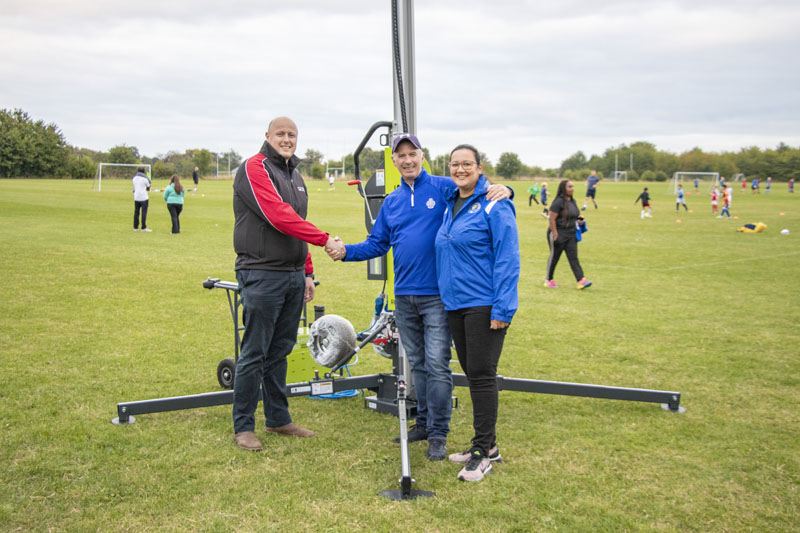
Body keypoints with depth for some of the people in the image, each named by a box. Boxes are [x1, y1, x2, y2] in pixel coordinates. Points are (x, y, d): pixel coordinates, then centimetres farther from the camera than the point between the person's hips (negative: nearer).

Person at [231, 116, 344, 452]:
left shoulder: (295, 176, 19)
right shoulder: (254, 168, -8)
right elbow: (278, 216, -20)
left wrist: (307, 272, 18)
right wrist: (324, 239, -20)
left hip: (293, 275, 8)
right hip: (262, 275, -8)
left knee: (280, 351, 15)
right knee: (254, 354, -1)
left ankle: (278, 419, 25)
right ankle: (243, 427, 10)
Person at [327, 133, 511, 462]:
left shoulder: (444, 188, -2)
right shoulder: (391, 202, 13)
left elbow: (479, 196, -5)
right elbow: (377, 244, 15)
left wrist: (502, 191, -27)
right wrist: (346, 252, -1)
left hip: (437, 294, -5)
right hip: (404, 295, 5)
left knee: (437, 364, -4)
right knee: (417, 363, 15)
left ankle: (438, 434, 7)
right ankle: (424, 422, 29)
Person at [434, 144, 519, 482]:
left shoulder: (494, 206, -10)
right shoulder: (450, 205, 14)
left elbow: (507, 260, -14)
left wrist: (502, 309, -19)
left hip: (484, 305, -8)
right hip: (454, 303, 8)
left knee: (481, 375, -4)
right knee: (471, 373, 13)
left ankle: (482, 452, 6)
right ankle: (487, 445, 25)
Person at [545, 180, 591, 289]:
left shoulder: (572, 201, 11)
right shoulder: (558, 202, -14)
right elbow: (552, 219, -18)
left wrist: (579, 220, 6)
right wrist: (555, 234, -22)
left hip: (571, 235, 7)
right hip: (558, 234, -7)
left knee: (573, 257, 0)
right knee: (554, 256, 5)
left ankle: (581, 280, -6)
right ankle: (548, 280, 20)